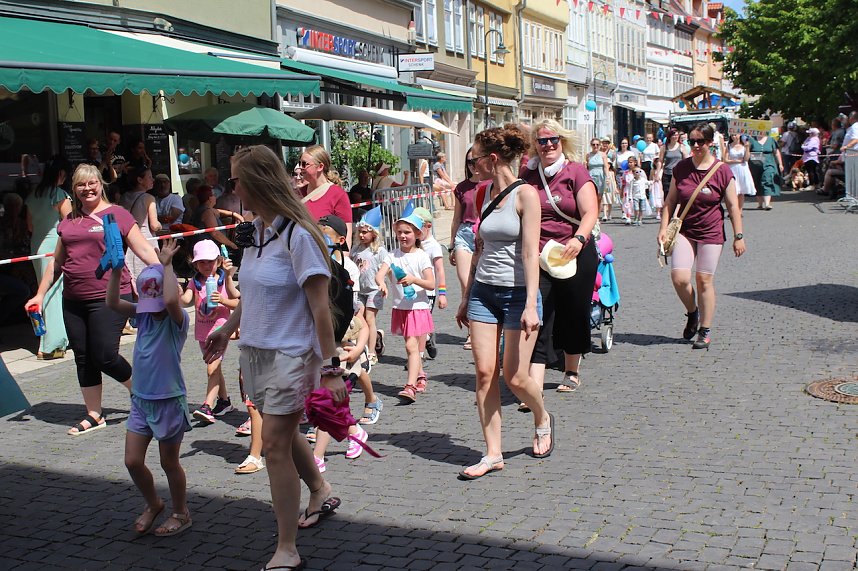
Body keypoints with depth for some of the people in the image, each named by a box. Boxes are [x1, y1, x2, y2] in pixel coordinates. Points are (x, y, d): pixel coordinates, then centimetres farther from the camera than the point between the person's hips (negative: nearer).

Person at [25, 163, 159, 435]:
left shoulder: (116, 214, -1)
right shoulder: (69, 221, 15)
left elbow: (144, 250, -4)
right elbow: (56, 262, 22)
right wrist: (41, 294, 20)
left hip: (109, 296, -6)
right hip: (74, 300, 6)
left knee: (104, 355, -9)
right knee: (83, 358, 8)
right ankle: (94, 415, 19)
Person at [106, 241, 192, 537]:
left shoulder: (177, 319, -14)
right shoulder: (143, 314, 4)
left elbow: (171, 300, -36)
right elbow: (112, 303, -6)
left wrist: (167, 265, -28)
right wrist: (116, 271, -15)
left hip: (169, 401, -6)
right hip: (140, 399, 6)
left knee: (169, 462, 8)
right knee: (133, 461, 7)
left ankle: (180, 513, 28)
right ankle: (153, 504, 33)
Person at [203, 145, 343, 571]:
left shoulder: (297, 235, -19)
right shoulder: (256, 230, 6)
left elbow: (320, 307, -19)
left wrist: (331, 367, -20)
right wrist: (227, 328, 28)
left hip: (291, 354, -8)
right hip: (256, 350, 8)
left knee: (275, 444, -6)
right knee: (282, 433, 21)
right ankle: (320, 493, 46)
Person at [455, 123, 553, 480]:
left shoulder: (525, 194, -10)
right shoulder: (486, 195, 10)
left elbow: (530, 253, -15)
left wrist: (531, 305, -21)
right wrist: (466, 297, 17)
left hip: (517, 293, -6)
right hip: (484, 292, 6)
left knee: (514, 376, -2)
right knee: (484, 372, 0)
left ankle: (543, 421, 30)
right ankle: (493, 454, 8)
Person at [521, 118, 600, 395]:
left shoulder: (576, 172, -3)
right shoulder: (528, 176, 7)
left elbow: (590, 212, -13)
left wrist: (579, 239, -31)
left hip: (575, 256, -1)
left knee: (572, 316, 13)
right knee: (538, 321, -9)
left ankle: (572, 373, 36)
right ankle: (535, 387, -13)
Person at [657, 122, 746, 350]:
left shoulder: (722, 171, -5)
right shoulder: (681, 168, 3)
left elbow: (733, 206, -1)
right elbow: (670, 200, 9)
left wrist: (738, 236, -4)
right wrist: (664, 227, 1)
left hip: (711, 233, -2)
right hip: (684, 231, 2)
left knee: (704, 280, -1)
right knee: (679, 277, -12)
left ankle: (705, 331, 11)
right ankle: (692, 313, 18)